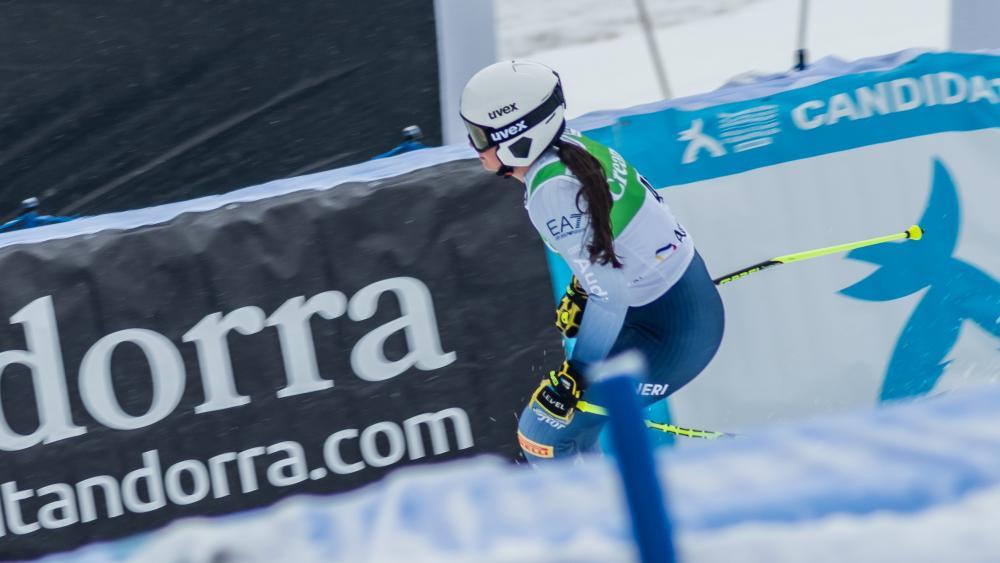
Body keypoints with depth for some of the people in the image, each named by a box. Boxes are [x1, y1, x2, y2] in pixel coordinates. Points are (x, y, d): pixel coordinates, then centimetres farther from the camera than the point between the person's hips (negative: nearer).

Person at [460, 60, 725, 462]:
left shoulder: (552, 191, -27)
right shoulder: (569, 145, -2)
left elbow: (607, 293, -26)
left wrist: (575, 376, -18)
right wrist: (580, 290, 24)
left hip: (673, 333, -9)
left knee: (543, 433, -4)